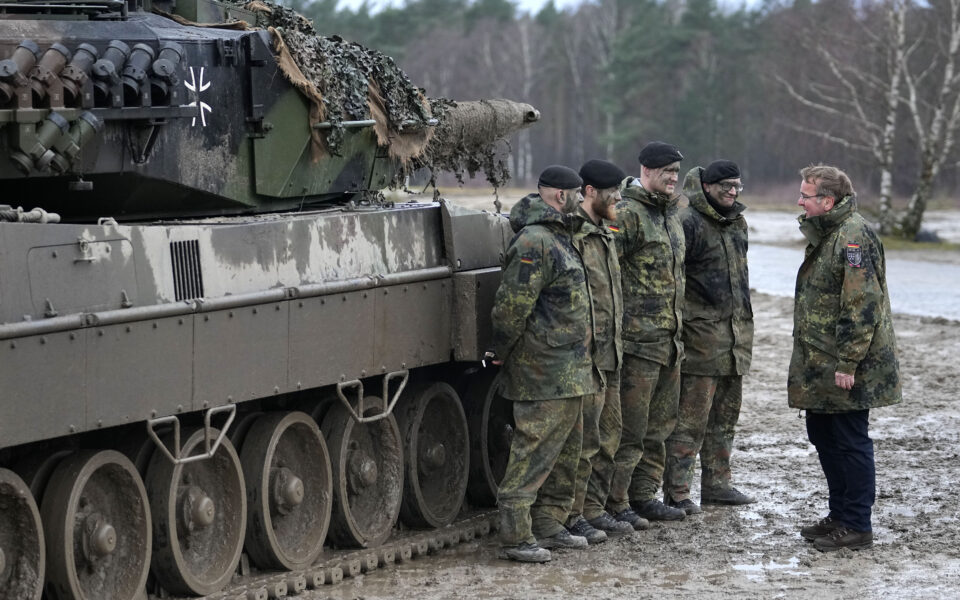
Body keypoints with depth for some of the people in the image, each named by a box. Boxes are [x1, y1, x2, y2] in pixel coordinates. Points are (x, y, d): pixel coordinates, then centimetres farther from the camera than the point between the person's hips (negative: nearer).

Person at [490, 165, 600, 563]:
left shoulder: (558, 238, 17)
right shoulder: (535, 243, -18)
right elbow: (511, 304, -20)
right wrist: (502, 352, -11)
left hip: (569, 369, 10)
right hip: (545, 369, -10)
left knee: (566, 450, 15)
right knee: (535, 449, -10)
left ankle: (548, 526, 23)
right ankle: (515, 537, -9)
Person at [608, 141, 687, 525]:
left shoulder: (671, 215, 18)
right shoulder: (627, 213, -12)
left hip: (670, 339, 9)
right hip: (638, 337, -9)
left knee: (659, 424, 13)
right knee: (630, 426, -6)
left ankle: (644, 496, 22)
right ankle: (615, 504, -1)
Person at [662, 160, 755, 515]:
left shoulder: (737, 223, 15)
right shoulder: (688, 222, -12)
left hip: (736, 333, 8)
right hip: (701, 334, -8)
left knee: (725, 416, 14)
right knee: (690, 417, -7)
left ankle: (716, 483, 23)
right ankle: (676, 493, -3)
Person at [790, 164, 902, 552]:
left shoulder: (854, 237, -18)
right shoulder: (826, 236, 15)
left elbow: (862, 306, -23)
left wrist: (847, 363, -23)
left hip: (846, 370, -10)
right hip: (819, 368, 10)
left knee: (851, 443, -3)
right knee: (824, 437, 16)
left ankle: (857, 527, 3)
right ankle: (839, 515, 27)